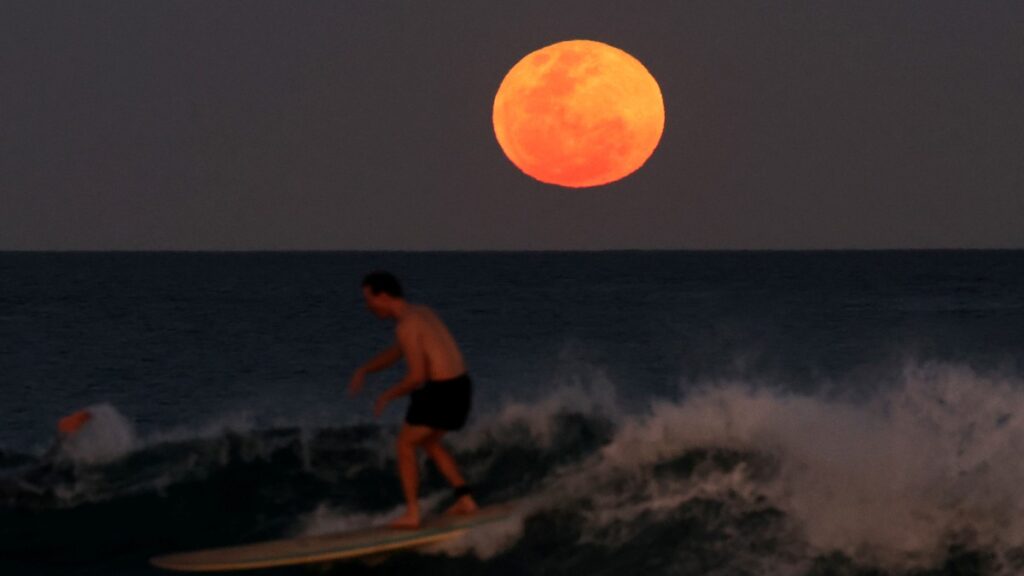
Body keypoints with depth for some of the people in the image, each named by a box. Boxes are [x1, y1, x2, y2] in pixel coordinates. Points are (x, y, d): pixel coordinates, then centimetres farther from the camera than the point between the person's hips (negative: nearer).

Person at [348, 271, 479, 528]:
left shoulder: (406, 325, -16)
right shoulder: (422, 313, 15)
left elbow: (417, 377, -21)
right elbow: (397, 352, 29)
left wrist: (388, 396, -5)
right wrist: (364, 370, 17)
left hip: (439, 391, -9)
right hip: (461, 387, 9)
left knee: (405, 445, 9)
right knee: (429, 442, 28)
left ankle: (412, 513, 8)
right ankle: (465, 499, 24)